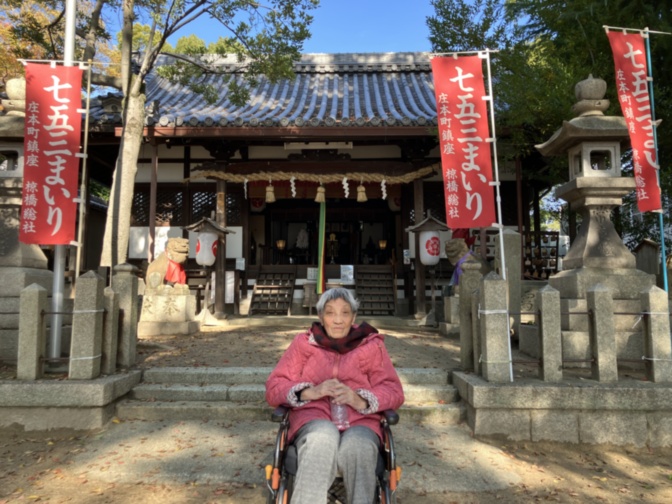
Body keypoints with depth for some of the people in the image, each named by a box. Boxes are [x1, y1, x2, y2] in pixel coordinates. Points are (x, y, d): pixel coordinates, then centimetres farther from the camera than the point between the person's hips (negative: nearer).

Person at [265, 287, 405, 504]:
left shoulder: (372, 346, 14)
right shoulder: (303, 343, 14)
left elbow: (394, 392, 6)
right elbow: (274, 388, 7)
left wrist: (359, 400, -16)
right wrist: (311, 392, -13)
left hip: (359, 422, 1)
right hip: (313, 419, 0)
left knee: (356, 445, -35)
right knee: (323, 435, -36)